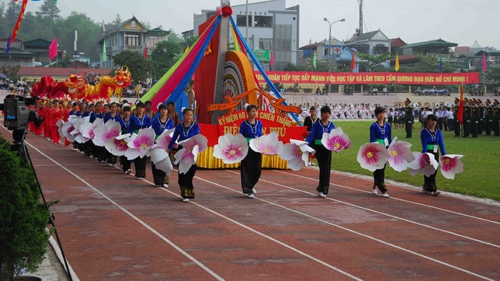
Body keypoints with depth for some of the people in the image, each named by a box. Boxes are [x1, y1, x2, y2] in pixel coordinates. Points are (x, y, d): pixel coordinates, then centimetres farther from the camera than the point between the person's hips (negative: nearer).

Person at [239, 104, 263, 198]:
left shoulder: (259, 123, 6)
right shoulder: (244, 124, -5)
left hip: (257, 149, 4)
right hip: (247, 149, -4)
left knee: (257, 169, 3)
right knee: (248, 169, -1)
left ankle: (251, 186, 28)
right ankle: (248, 190, 7)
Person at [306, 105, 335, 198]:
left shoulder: (331, 125, 9)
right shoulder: (316, 124, -2)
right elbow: (311, 136, -6)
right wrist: (305, 144, -20)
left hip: (328, 149, 4)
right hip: (318, 148, -4)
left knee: (327, 169, 1)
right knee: (323, 168, -10)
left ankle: (324, 190, 14)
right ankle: (321, 189, 0)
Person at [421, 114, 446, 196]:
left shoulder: (438, 132, 6)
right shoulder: (424, 132, -7)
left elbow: (441, 144, 4)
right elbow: (424, 145, -14)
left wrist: (444, 155, -4)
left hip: (435, 153, 5)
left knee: (434, 171, 7)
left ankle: (427, 188, 19)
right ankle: (433, 189, -7)